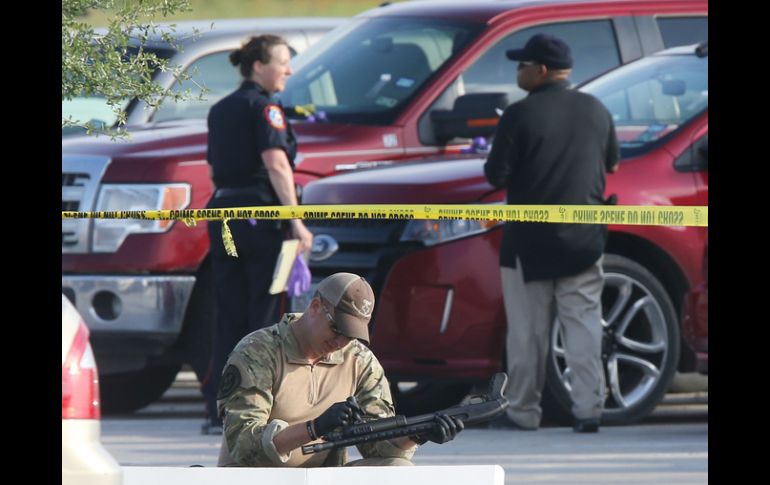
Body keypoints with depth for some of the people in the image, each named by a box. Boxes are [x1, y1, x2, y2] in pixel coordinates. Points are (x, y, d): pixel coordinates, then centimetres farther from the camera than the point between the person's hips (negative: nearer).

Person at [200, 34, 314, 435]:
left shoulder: (220, 110, 17)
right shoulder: (263, 107, -8)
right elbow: (276, 164, -17)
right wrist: (297, 221, -20)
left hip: (222, 213, 7)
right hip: (259, 215, -7)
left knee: (229, 319, 8)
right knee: (264, 315, -2)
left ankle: (218, 411, 5)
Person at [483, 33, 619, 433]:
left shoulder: (520, 116, -14)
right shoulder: (595, 111, 3)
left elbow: (496, 175, -12)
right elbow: (611, 164, 14)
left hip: (531, 241, -4)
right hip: (585, 237, 4)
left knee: (527, 332, 4)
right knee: (583, 322, 4)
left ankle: (523, 412, 7)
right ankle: (588, 409, -3)